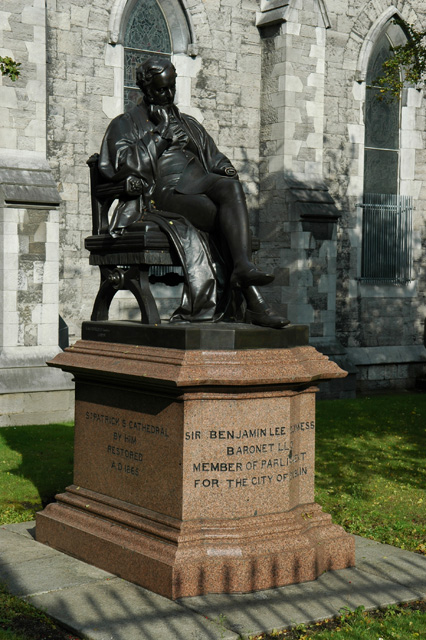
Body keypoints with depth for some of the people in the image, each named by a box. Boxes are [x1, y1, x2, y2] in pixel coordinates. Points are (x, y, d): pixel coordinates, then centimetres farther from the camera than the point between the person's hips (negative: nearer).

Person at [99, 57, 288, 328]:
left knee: (231, 187, -36)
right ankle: (254, 303, -39)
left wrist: (228, 172, 3)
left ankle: (243, 267, -53)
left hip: (199, 183, 4)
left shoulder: (190, 124, 33)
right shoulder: (125, 125, 17)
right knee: (229, 220, -33)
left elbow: (216, 160, 28)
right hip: (164, 192, -4)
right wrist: (161, 134, -2)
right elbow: (127, 165, -2)